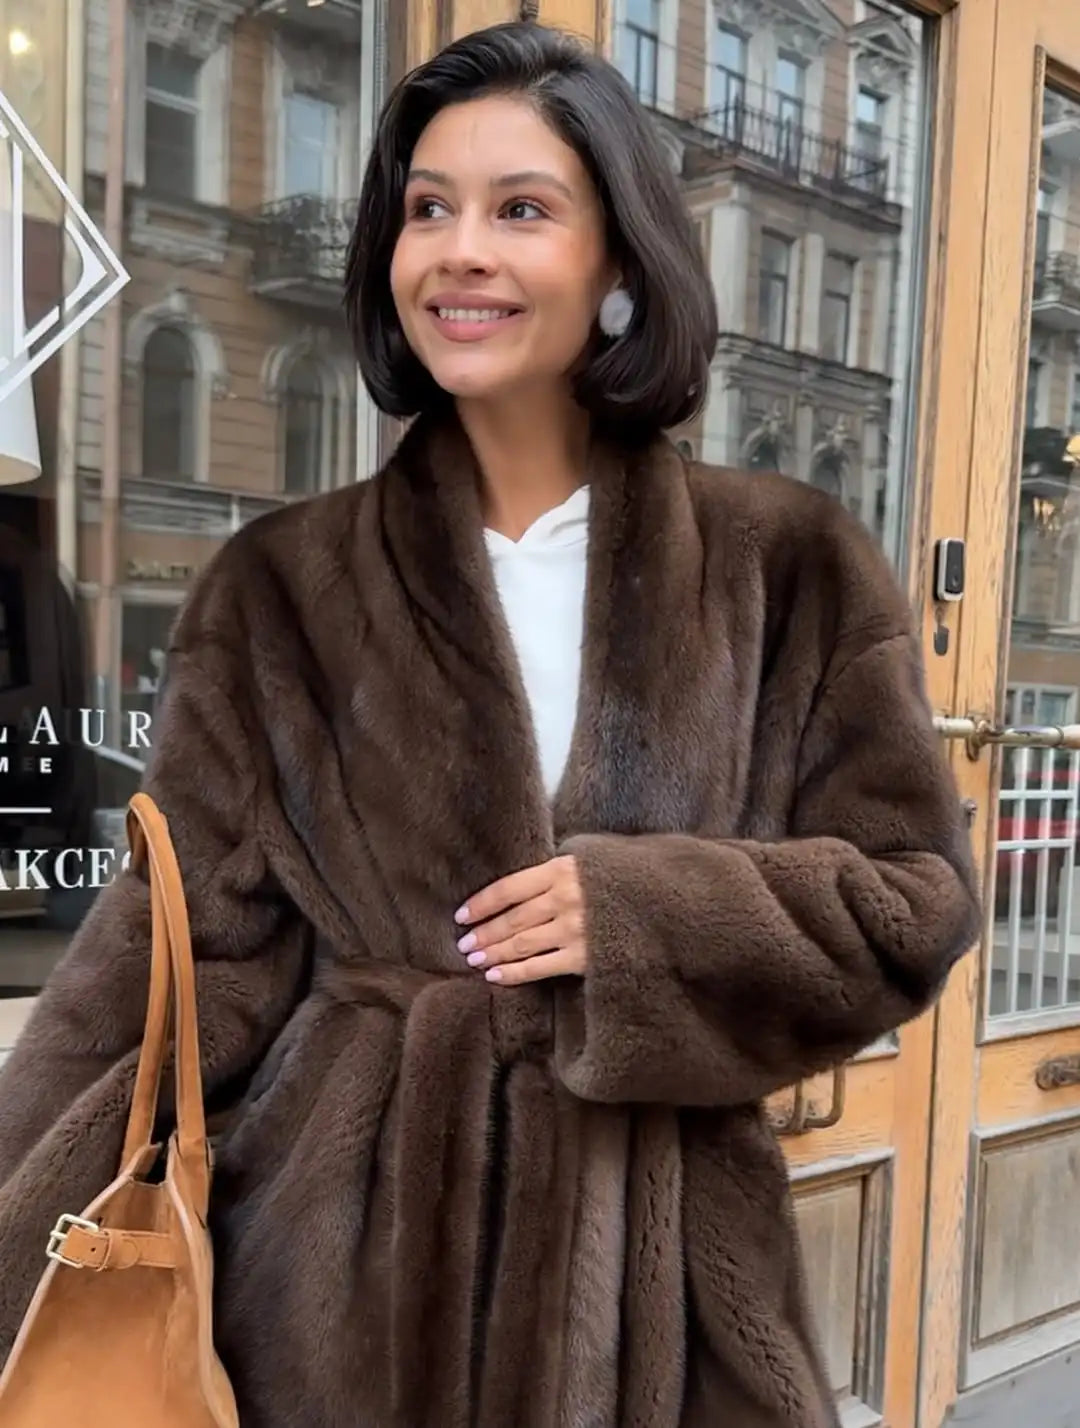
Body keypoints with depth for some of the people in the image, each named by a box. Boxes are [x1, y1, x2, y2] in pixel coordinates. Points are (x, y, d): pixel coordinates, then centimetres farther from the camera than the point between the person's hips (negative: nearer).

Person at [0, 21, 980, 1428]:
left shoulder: (787, 568, -2)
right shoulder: (286, 586, -1)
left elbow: (916, 900, 0)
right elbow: (189, 948, -3)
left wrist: (651, 913, -15)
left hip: (654, 1254, 0)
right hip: (343, 1243, 1)